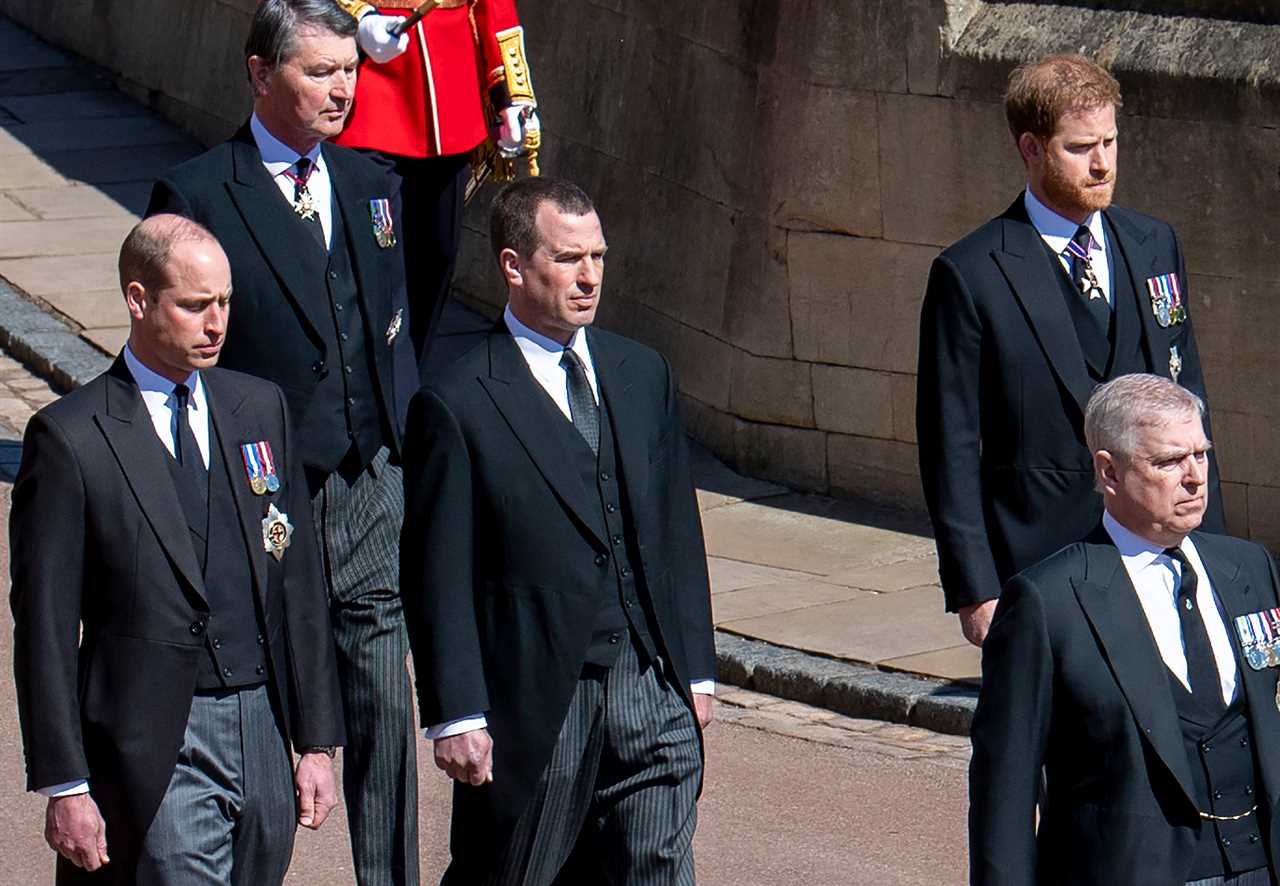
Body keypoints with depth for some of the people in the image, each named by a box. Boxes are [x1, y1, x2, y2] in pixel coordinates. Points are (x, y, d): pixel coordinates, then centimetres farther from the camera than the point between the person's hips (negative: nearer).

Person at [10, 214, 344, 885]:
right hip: (152, 750, -5)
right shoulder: (69, 439, -7)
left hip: (262, 730, 5)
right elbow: (45, 627, -6)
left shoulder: (260, 409, 11)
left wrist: (316, 742, 10)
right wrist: (65, 786, -9)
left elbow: (298, 582, 13)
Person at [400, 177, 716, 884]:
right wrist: (456, 717, -11)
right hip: (534, 703, -5)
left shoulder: (642, 374, 11)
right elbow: (438, 578, -8)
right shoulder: (456, 406, -8)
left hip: (652, 693, 5)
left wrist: (694, 671, 13)